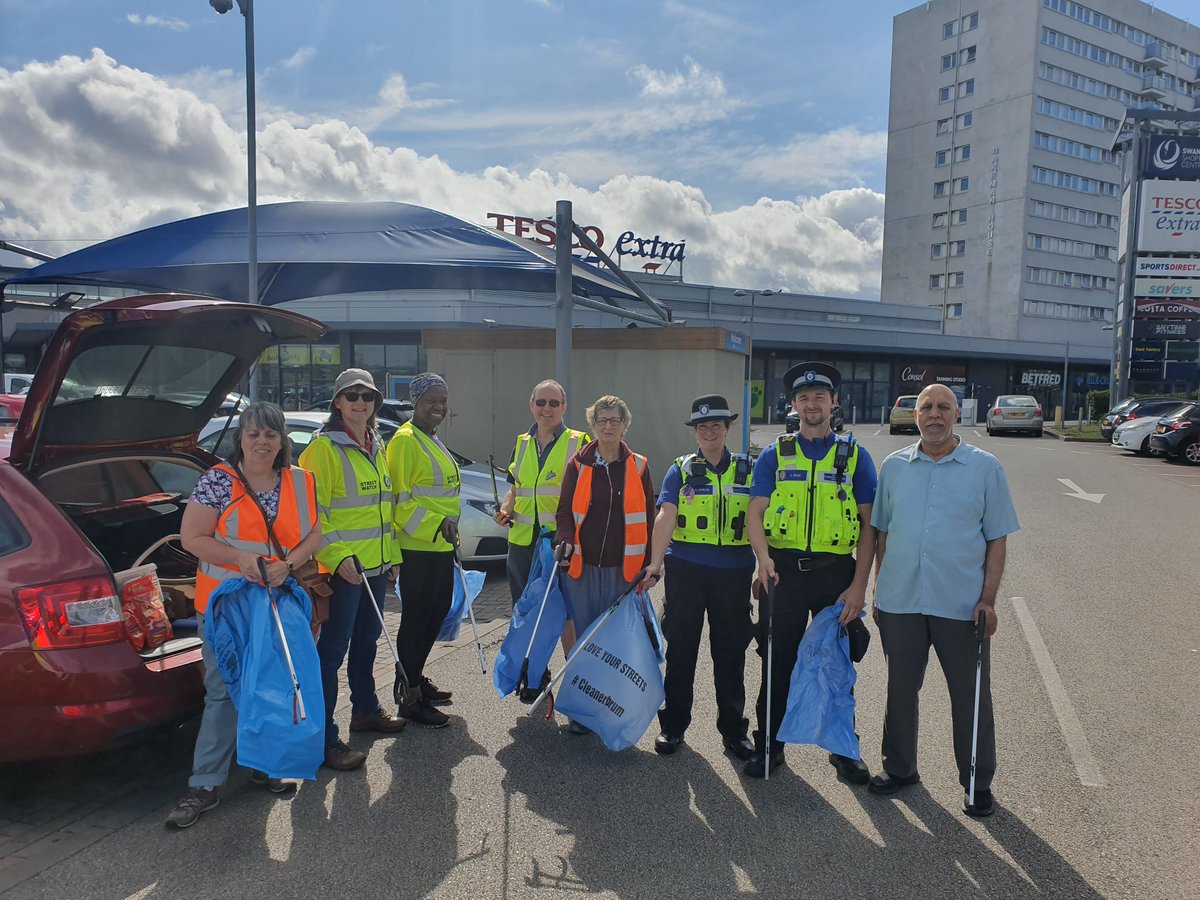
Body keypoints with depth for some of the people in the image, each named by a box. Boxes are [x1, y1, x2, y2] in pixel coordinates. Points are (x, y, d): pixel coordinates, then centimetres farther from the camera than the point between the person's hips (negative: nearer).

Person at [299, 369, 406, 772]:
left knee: (366, 640, 20)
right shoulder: (324, 447, -11)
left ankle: (366, 710, 37)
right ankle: (324, 738, 4)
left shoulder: (377, 446, 13)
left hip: (376, 563, 8)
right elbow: (313, 511, -16)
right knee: (334, 648, -3)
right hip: (342, 567, -8)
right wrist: (337, 556, -23)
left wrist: (393, 553, 17)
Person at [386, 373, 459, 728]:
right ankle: (411, 698, 10)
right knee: (415, 619, -1)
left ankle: (417, 678, 33)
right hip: (417, 548, -9)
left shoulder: (433, 441, 16)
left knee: (436, 613, 18)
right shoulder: (405, 440, -13)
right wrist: (435, 525, -28)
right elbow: (399, 499, -20)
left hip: (440, 546, 9)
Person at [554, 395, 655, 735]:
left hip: (622, 570, 0)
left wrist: (646, 565, 3)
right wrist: (566, 540, -11)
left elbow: (647, 517, 7)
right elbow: (565, 511, 8)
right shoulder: (578, 464, 5)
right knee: (585, 640, 7)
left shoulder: (638, 466, 5)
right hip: (582, 567, 1)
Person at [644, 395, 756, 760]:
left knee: (731, 652, 9)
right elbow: (666, 516, -9)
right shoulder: (681, 470, 3)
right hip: (685, 569, -1)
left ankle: (733, 729, 24)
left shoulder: (747, 471, 8)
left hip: (733, 572, 1)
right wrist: (655, 563, -19)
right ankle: (673, 725, 22)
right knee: (681, 649, 8)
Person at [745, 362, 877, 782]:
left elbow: (869, 525, 2)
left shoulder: (855, 455, 4)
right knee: (777, 662, 9)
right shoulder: (774, 455, 5)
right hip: (783, 572, 0)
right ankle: (768, 745, 24)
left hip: (836, 573, 0)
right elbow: (756, 513, -1)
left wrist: (859, 585, -6)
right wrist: (764, 557, -21)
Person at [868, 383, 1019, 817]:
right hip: (900, 600, 2)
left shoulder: (985, 468, 0)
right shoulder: (893, 467, 6)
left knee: (971, 696, 8)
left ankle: (978, 783, 26)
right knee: (901, 689, 14)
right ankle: (899, 768, 31)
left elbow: (997, 540, 0)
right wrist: (878, 592, 8)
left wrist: (988, 599, -8)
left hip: (962, 603, -2)